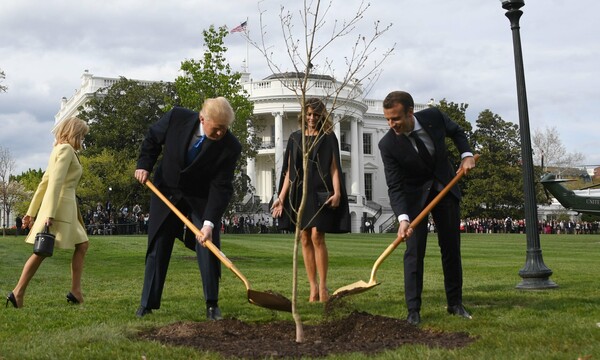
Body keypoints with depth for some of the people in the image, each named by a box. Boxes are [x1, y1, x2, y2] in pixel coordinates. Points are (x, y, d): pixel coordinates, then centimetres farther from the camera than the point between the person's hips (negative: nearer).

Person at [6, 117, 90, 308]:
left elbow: (43, 183, 18)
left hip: (66, 206, 10)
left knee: (82, 245, 6)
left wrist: (32, 212, 17)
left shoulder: (58, 150, 20)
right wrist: (50, 213, -25)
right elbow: (56, 182, -19)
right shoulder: (66, 149, -8)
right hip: (60, 205, -10)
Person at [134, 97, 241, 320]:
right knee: (157, 247, 6)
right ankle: (147, 303, 16)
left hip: (202, 199, -1)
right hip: (166, 192, 1)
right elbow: (152, 139, -1)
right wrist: (144, 165, -11)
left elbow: (221, 187, -25)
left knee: (208, 247, -8)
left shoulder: (230, 147, -25)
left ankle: (212, 305, 5)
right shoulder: (177, 118, -22)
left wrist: (209, 223, -32)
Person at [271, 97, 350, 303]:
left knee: (317, 237, -13)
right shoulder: (295, 138, 14)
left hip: (320, 193, -4)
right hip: (299, 192, 4)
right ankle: (313, 287, 7)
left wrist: (337, 192, -15)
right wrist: (281, 197, 7)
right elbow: (289, 170, 13)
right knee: (305, 240, 2)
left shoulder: (328, 138, 5)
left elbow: (334, 168, -1)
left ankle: (323, 286, -5)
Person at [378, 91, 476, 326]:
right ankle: (413, 310, -4)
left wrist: (466, 154, -11)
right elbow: (395, 187, -23)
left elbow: (456, 132, 6)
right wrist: (402, 218, -37)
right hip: (414, 195, -3)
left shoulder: (433, 116, -18)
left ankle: (455, 303, 21)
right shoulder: (388, 145, -24)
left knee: (451, 247, 8)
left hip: (445, 187, 3)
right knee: (414, 250, -11)